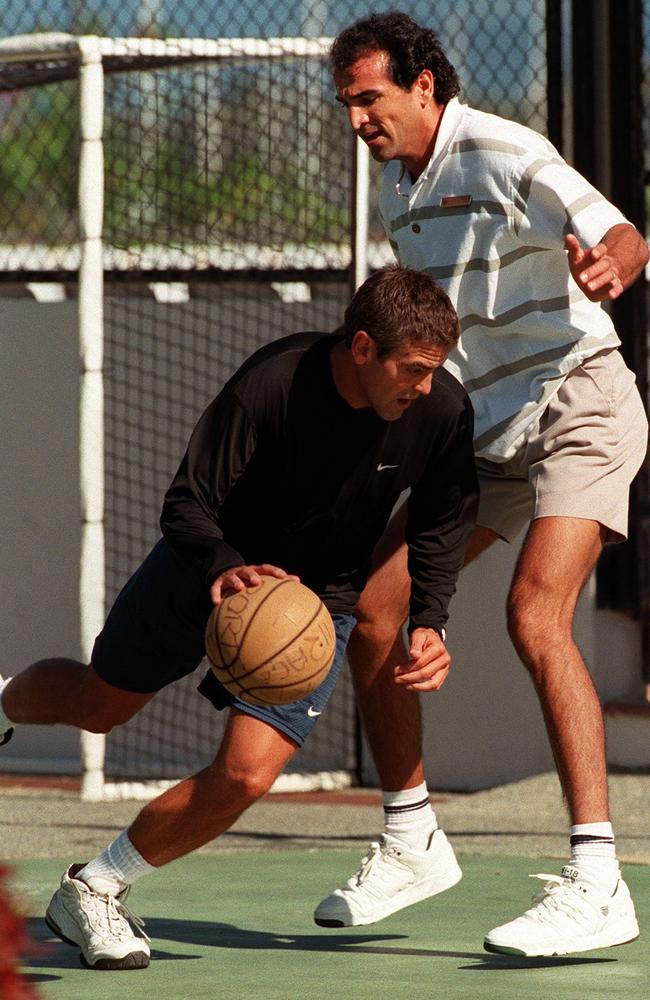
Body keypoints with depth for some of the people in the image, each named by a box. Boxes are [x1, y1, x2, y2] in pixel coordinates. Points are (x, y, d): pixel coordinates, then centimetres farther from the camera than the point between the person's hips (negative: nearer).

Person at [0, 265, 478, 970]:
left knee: (245, 776, -17)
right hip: (208, 567, -1)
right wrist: (224, 569, -47)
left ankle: (93, 890, 4)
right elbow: (186, 505, -27)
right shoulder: (269, 384, -33)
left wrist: (428, 621, -16)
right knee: (97, 706, 21)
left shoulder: (443, 411, -23)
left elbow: (440, 525, -3)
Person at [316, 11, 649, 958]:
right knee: (372, 613, 1)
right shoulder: (397, 188, 10)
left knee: (535, 612, -27)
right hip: (480, 431, 8)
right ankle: (410, 841, 19)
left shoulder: (503, 154, -16)